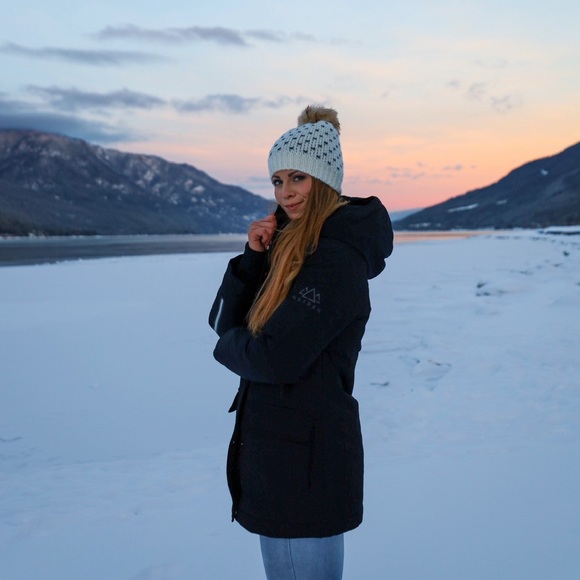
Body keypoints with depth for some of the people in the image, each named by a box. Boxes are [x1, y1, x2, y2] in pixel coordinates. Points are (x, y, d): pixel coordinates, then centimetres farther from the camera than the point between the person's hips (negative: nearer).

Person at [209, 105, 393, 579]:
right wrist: (253, 256, -7)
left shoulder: (337, 259, -19)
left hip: (304, 455, -9)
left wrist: (228, 346, -4)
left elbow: (276, 359, -25)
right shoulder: (293, 246, 9)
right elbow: (224, 321, 7)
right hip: (275, 439, 10)